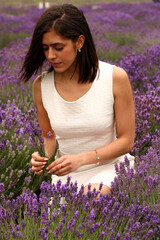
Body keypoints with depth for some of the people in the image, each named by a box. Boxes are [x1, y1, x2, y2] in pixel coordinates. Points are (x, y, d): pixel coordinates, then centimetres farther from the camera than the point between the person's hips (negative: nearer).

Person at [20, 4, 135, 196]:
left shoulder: (115, 78, -13)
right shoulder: (41, 85, -4)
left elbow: (126, 140, -7)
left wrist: (81, 158, -21)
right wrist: (42, 156, -14)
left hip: (108, 165, -2)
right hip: (66, 173, 3)